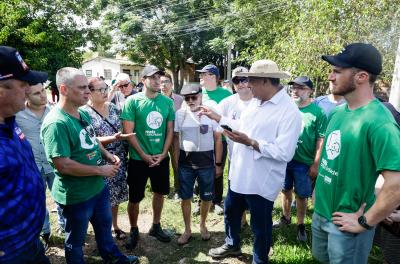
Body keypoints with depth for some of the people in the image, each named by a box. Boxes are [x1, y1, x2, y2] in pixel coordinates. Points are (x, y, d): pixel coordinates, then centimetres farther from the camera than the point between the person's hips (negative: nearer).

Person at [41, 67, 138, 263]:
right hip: (75, 196, -9)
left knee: (104, 225, 29)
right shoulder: (56, 123, -28)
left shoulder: (83, 114, 0)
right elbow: (63, 165, -30)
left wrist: (107, 155, -3)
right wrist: (101, 170, -21)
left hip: (98, 187, 9)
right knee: (76, 240, 18)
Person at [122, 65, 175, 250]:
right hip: (138, 159, -3)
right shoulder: (132, 101, -9)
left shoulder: (167, 101, 1)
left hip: (161, 158, 4)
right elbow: (129, 132, -10)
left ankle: (156, 226, 37)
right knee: (135, 198, 7)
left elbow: (170, 130, 3)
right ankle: (133, 230, 30)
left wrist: (163, 153, -6)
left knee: (159, 193, 17)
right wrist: (144, 155, -13)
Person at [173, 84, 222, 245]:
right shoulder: (180, 114, 0)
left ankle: (202, 225, 37)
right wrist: (176, 162, 4)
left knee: (206, 197, 11)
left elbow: (218, 139, -1)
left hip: (206, 161, -1)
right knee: (185, 197, 10)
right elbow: (176, 139, 6)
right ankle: (187, 230, 30)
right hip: (185, 161, 2)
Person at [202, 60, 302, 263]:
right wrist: (217, 117, 18)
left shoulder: (289, 111, -22)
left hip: (261, 182, -8)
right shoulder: (255, 101, 5)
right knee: (231, 213, 27)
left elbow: (285, 153, -27)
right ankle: (232, 245, 53)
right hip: (239, 174, 8)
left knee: (260, 227, 15)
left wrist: (250, 143, -29)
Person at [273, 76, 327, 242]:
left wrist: (315, 164, -11)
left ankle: (301, 225, 31)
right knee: (286, 190, 18)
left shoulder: (317, 113, -11)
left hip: (304, 163, -3)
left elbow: (321, 140, -10)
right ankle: (285, 218, 39)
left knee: (301, 195, 10)